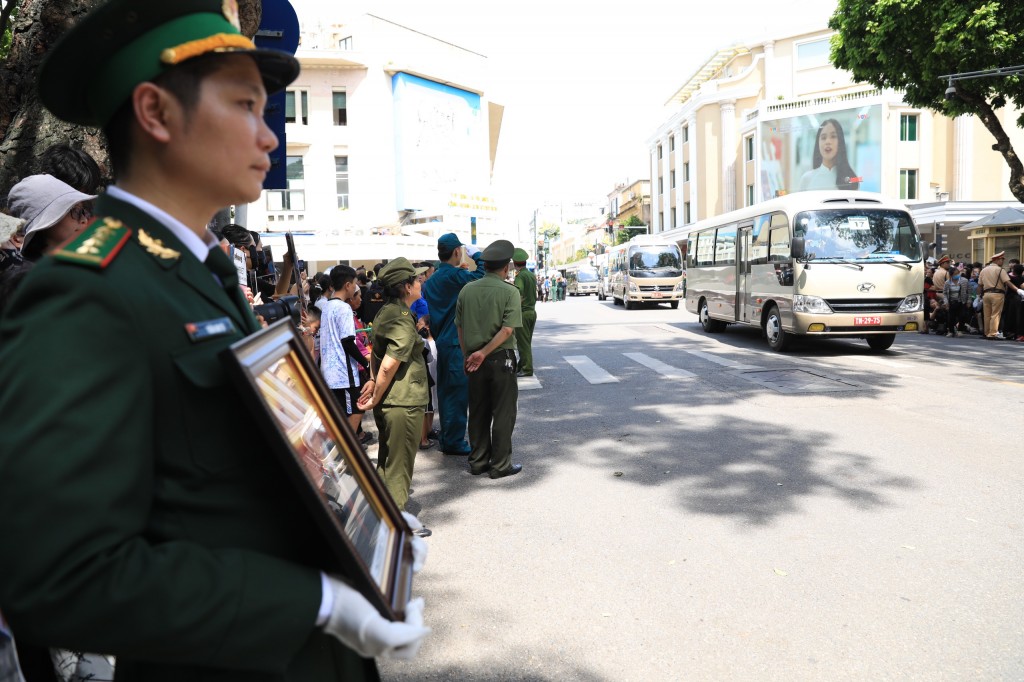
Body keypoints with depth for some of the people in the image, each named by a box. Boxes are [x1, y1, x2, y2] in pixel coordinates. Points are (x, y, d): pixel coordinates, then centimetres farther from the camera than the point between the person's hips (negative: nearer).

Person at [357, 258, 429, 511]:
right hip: (403, 404, -9)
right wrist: (375, 400, -15)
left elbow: (376, 351, 18)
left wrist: (373, 379, 12)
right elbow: (389, 366, -25)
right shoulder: (403, 320, -21)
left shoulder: (384, 312, 9)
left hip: (386, 404, 9)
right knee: (399, 467, 2)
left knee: (386, 462, 21)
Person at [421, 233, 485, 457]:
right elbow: (481, 276, -26)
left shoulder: (432, 280, 11)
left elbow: (427, 313, 14)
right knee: (459, 393, -1)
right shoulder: (454, 276, -15)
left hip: (442, 342, 9)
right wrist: (477, 255, -9)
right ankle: (454, 442, 5)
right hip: (457, 343, -9)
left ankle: (446, 438, 25)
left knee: (446, 391, 16)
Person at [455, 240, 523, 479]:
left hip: (473, 359, 5)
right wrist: (484, 353, -15)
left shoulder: (467, 290, 3)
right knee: (503, 413, 6)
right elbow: (508, 329, -18)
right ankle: (500, 465, 11)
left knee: (478, 412, 14)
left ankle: (478, 461, 22)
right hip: (501, 358, -5)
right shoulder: (509, 292, -10)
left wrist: (468, 355, 12)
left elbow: (459, 327, 6)